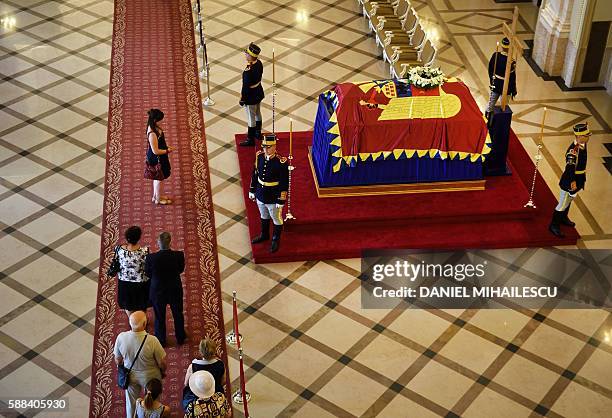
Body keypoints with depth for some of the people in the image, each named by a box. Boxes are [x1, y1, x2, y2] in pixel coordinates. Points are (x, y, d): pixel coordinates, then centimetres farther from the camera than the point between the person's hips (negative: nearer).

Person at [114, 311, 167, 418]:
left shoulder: (121, 337, -27)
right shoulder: (152, 341, -35)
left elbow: (118, 359, -9)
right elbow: (162, 363, -20)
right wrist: (163, 371, 3)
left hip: (130, 375, 2)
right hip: (150, 376, -2)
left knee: (131, 401, 29)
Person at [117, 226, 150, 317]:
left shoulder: (119, 249, -24)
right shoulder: (144, 251, -33)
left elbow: (116, 264, -7)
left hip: (124, 282, 3)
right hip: (141, 283, -2)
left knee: (128, 303, 28)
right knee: (142, 305, 26)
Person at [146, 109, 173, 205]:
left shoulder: (153, 127, -5)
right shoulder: (152, 134, -35)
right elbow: (156, 151, -28)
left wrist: (166, 148, 2)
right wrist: (167, 151, -15)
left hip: (157, 157, 9)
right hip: (156, 159, -9)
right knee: (159, 178, 11)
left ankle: (155, 196, 43)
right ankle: (158, 199, 31)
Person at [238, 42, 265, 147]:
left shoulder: (248, 71, -34)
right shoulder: (259, 63, -9)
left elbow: (246, 87, -24)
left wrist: (242, 99, -11)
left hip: (251, 97, -8)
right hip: (259, 93, 8)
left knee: (251, 118, 8)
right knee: (258, 114, 26)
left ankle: (251, 140, 23)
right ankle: (258, 133, 45)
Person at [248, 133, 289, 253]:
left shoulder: (281, 162, -26)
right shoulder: (259, 156, -9)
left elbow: (284, 183, -19)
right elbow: (255, 174, 5)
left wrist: (281, 201, -16)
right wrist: (252, 190, 11)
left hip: (274, 198, -5)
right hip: (260, 195, 5)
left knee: (276, 219, 17)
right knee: (264, 216, 27)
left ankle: (276, 241, 37)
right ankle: (264, 235, 50)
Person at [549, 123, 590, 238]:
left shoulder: (583, 144, -3)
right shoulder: (573, 150, -33)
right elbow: (570, 167, -32)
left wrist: (583, 173, 21)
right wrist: (572, 182, -28)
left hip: (579, 178, 9)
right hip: (570, 180, -9)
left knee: (569, 199, 27)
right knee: (563, 203, 4)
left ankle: (563, 218, 48)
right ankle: (554, 226, 18)